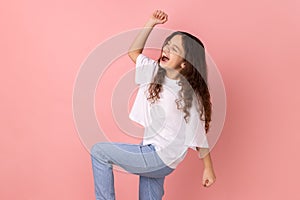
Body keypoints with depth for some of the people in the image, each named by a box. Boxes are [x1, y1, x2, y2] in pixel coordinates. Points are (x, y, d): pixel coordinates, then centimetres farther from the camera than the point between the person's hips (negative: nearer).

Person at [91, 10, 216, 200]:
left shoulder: (189, 96, -17)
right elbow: (134, 52, 13)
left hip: (161, 158, -7)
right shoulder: (155, 72, 0)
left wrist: (208, 169, -3)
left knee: (99, 152, -4)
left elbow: (199, 136, -11)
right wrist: (151, 23, 3)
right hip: (150, 152, 7)